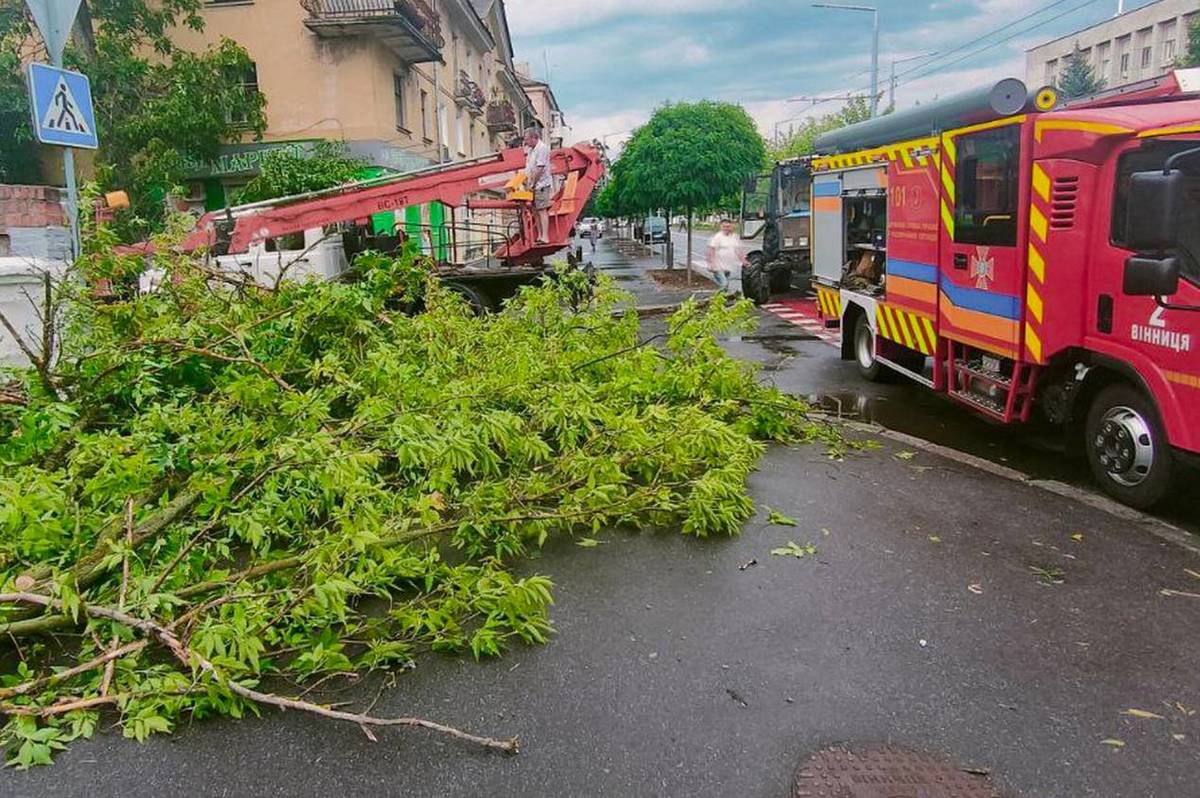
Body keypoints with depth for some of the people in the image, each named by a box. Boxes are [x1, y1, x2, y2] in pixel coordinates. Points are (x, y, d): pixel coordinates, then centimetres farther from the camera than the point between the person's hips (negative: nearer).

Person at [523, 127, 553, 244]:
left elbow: (540, 169, -20)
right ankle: (540, 236, 17)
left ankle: (545, 237, -10)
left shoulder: (542, 148, -14)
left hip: (541, 185, -9)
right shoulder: (530, 149, 16)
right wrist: (526, 178, 12)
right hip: (533, 186, 9)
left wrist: (532, 183, -17)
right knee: (536, 211, 11)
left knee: (542, 211, -10)